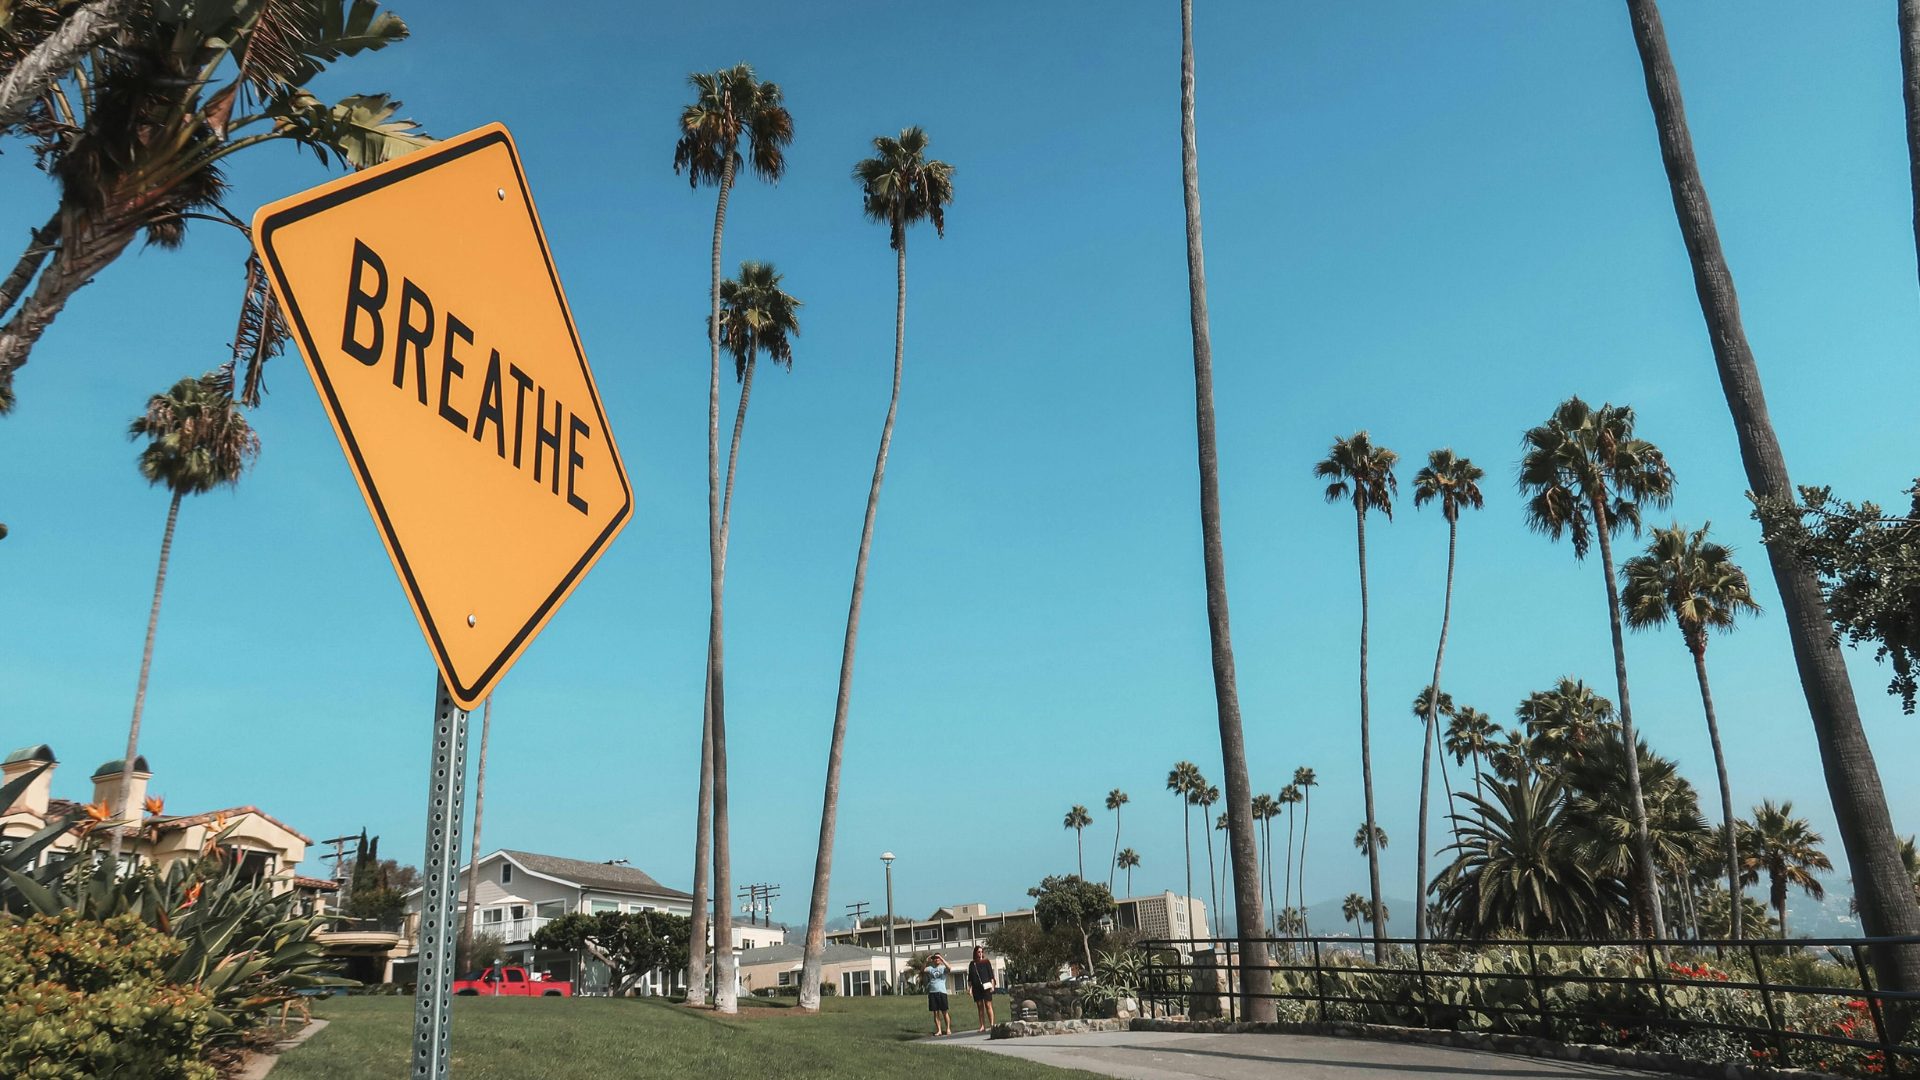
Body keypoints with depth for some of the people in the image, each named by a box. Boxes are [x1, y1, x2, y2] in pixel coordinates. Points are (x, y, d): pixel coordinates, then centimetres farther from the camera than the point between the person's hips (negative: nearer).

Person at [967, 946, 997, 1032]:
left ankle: (992, 1024, -6)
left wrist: (992, 985, -6)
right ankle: (982, 1026, 5)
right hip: (976, 988, 3)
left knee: (988, 1005, -6)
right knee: (980, 1006, 3)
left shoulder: (986, 962, 3)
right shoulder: (972, 964, 9)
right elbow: (970, 977, 11)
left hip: (986, 986, -3)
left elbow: (991, 974, 2)